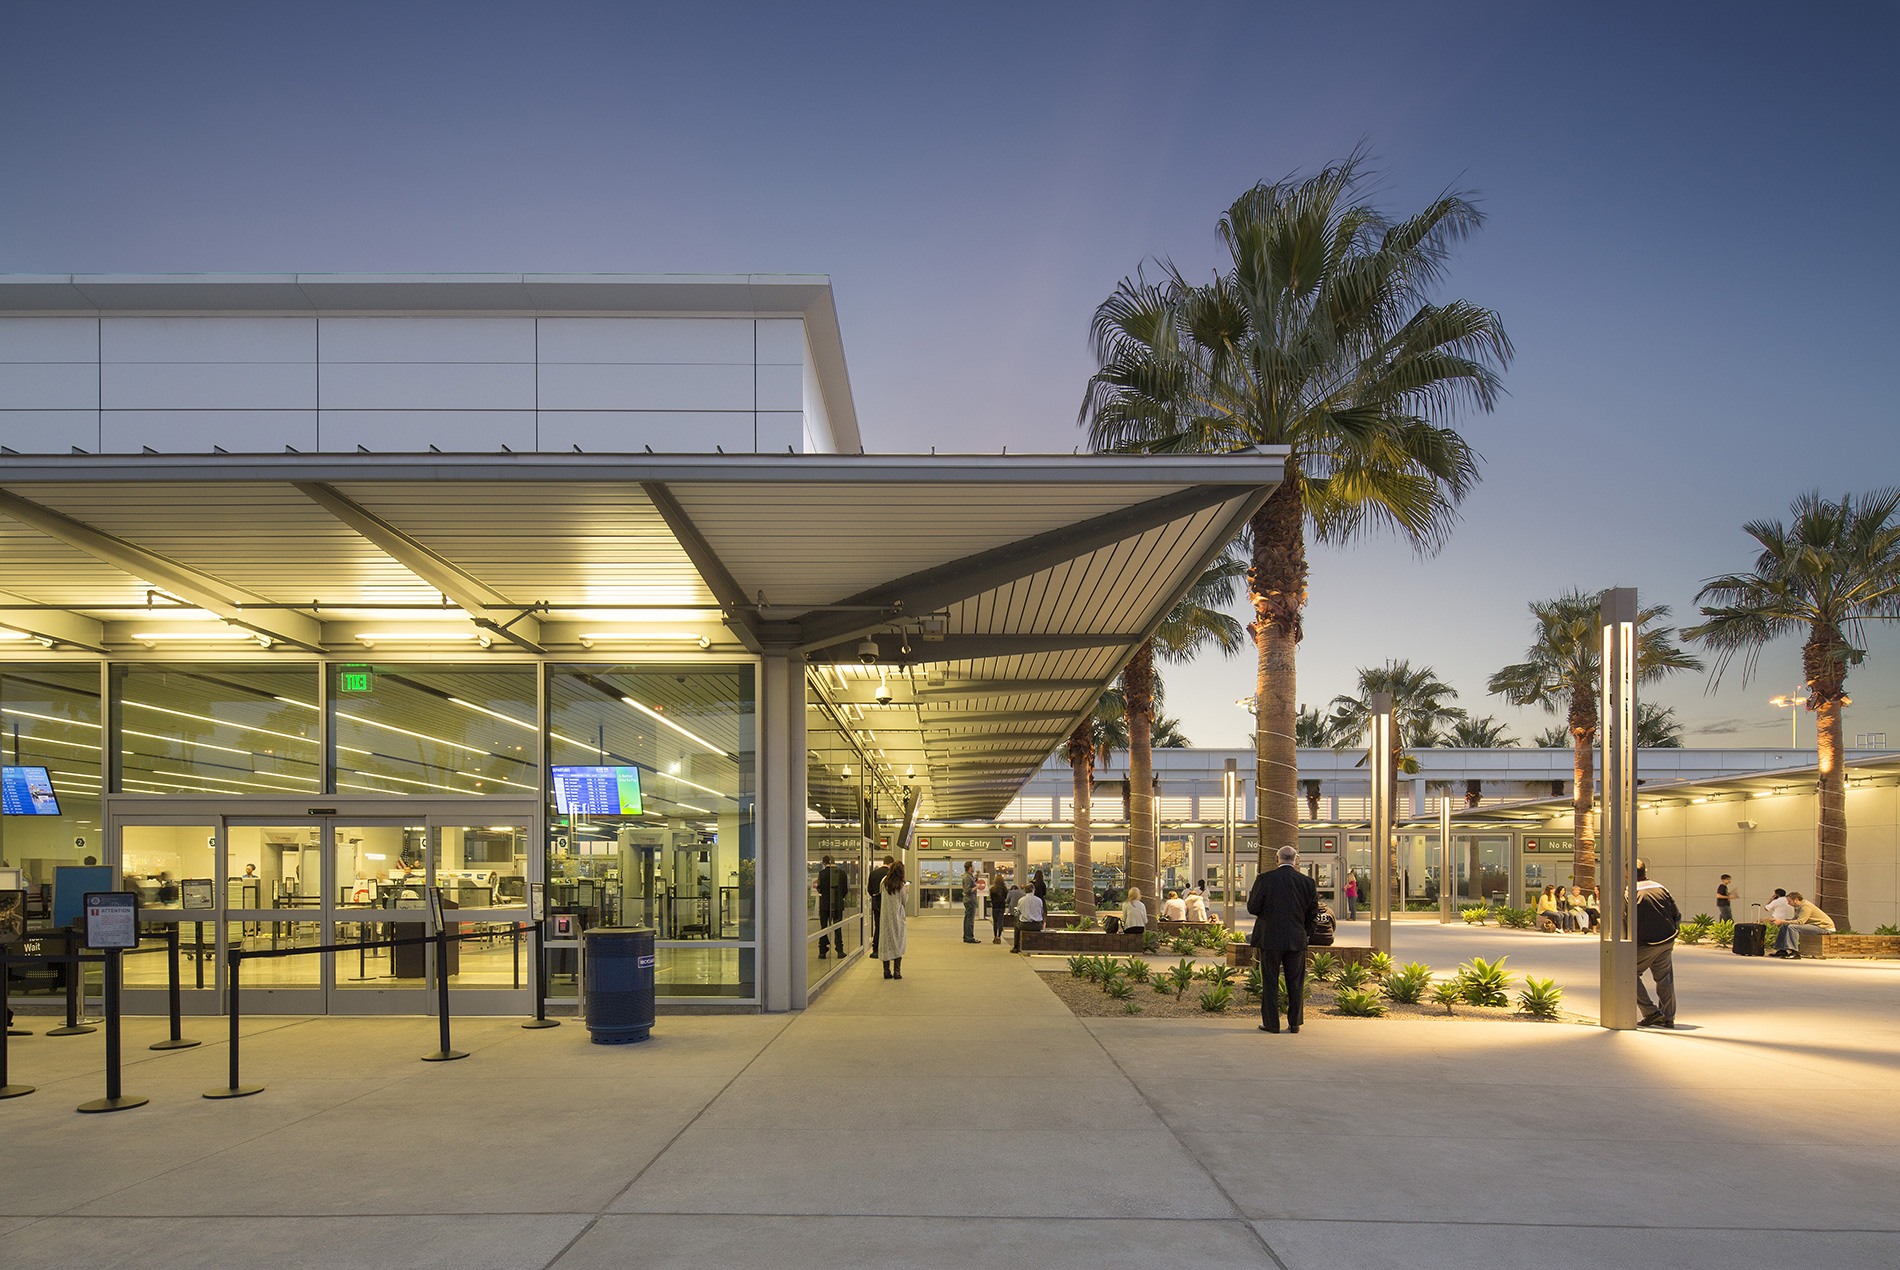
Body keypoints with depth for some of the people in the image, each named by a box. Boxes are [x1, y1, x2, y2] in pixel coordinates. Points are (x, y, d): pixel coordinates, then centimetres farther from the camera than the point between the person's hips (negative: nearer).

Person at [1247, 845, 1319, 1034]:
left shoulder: (1265, 879, -9)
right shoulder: (1307, 882, -1)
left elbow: (1253, 908, -6)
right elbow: (1313, 913, 3)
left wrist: (1250, 897, 15)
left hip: (1270, 939, -2)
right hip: (1296, 940, 2)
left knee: (1270, 982, 5)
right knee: (1295, 983, 10)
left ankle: (1271, 1023, 7)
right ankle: (1294, 1023, 13)